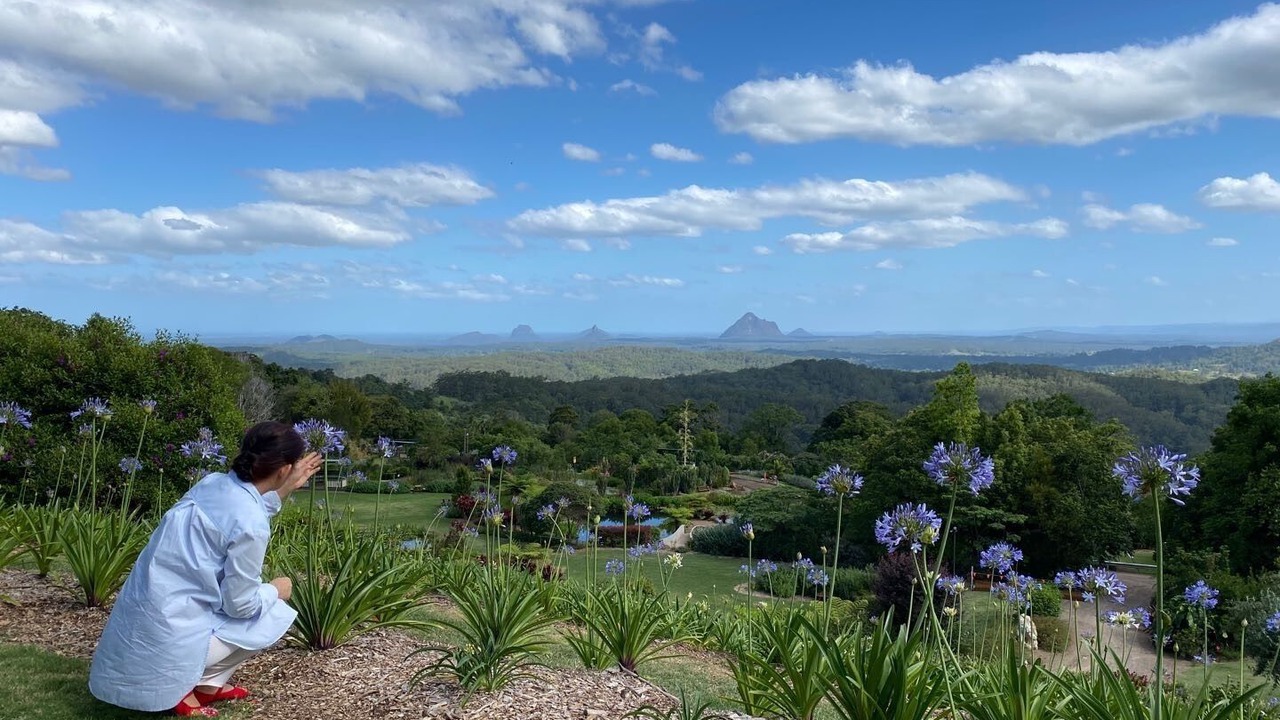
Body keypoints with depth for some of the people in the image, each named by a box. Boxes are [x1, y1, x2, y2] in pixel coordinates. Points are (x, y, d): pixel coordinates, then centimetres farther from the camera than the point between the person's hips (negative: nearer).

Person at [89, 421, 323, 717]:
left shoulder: (215, 482, 1)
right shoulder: (251, 525, -21)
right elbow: (240, 604, -12)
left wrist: (287, 488, 23)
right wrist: (276, 590, 8)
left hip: (140, 615, 8)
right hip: (167, 633, -8)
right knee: (276, 616, 7)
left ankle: (206, 684, 20)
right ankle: (182, 687, 5)